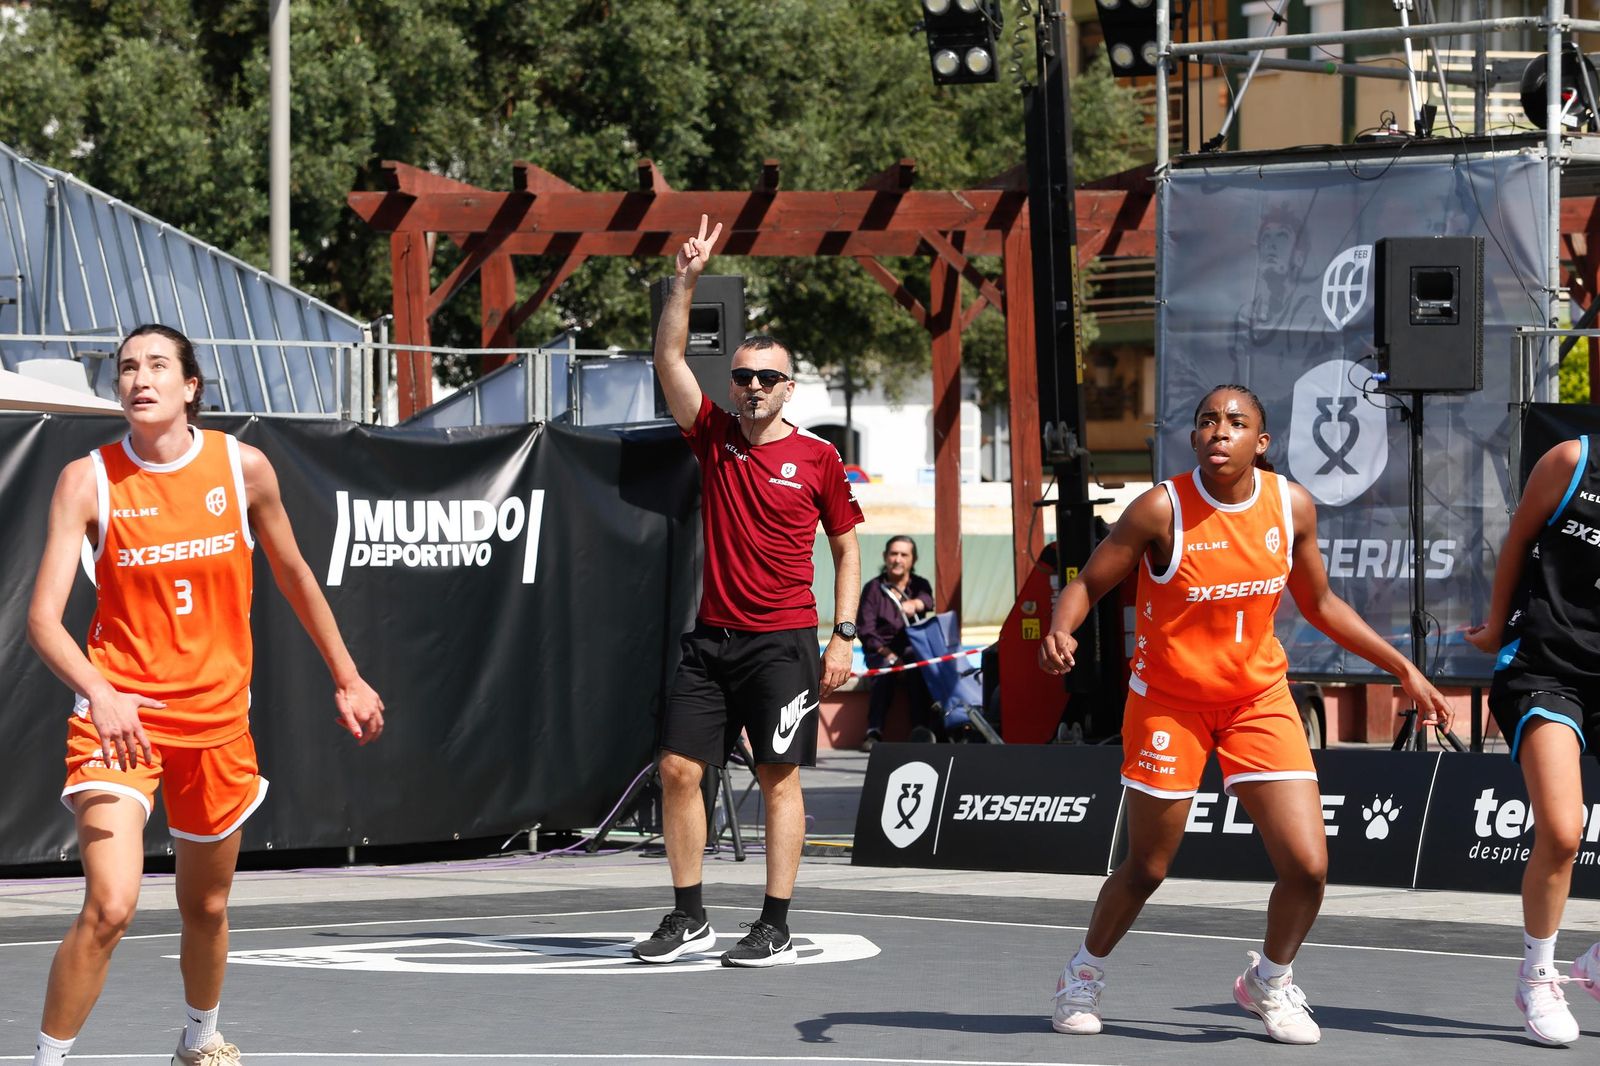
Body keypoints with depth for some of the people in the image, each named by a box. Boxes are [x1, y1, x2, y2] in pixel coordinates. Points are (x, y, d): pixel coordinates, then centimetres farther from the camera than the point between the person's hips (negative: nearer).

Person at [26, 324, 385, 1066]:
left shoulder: (243, 468, -3)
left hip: (216, 718, 3)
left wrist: (346, 679, 16)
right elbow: (43, 617, -17)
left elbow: (293, 577, 13)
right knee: (110, 908, -20)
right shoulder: (89, 481, -10)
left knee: (205, 908, 18)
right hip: (119, 716, -3)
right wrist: (99, 693, -34)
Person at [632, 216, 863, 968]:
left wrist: (843, 636, 0)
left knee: (779, 779, -3)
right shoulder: (714, 437, 8)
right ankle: (689, 917, 12)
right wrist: (686, 282, -9)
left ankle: (776, 928, 1)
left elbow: (847, 548, 7)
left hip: (783, 643, -4)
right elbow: (669, 358, 0)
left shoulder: (818, 459, 1)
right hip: (712, 637, 4)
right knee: (678, 769, 1)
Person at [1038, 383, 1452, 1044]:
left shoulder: (1291, 506, -5)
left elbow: (1319, 604, 10)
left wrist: (1404, 670, 9)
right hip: (1168, 700, -3)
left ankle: (1268, 983, 21)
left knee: (1308, 865, -8)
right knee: (1146, 869, 5)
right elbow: (1088, 584, -11)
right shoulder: (1162, 510, -17)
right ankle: (1085, 976, 34)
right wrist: (1060, 631, -33)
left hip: (1259, 699, 3)